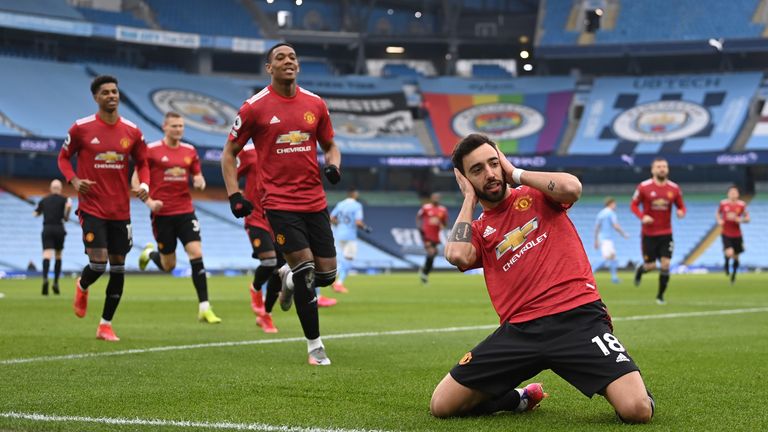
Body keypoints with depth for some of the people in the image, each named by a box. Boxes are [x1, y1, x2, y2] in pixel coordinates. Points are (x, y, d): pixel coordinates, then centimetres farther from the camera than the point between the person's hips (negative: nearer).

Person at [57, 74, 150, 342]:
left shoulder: (132, 132, 2)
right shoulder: (81, 128, -5)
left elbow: (142, 163, 13)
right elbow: (64, 157, 7)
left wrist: (144, 185, -7)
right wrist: (73, 180, -12)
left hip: (120, 210, 4)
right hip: (92, 207, -3)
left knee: (118, 266, 5)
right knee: (98, 262, -14)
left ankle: (106, 325, 18)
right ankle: (82, 287, 23)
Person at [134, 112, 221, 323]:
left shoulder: (190, 151, 7)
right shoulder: (151, 150, -5)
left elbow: (198, 177, 17)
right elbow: (136, 180, -2)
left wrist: (200, 182, -7)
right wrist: (149, 202, -16)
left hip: (185, 211, 3)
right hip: (162, 213, -3)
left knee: (196, 253, -13)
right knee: (168, 266, 5)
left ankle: (204, 308, -10)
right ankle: (150, 253, 42)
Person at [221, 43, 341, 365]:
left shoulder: (315, 104, 7)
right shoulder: (255, 107, -3)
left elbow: (330, 145, 19)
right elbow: (229, 153, 4)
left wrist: (333, 166, -3)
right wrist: (234, 195, -6)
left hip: (315, 202, 4)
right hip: (279, 203, -4)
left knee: (326, 274, 3)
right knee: (304, 268, -11)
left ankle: (289, 279, 39)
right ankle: (315, 346, 3)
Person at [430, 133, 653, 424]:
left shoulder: (537, 194, 12)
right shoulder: (478, 231, 15)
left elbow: (571, 188, -12)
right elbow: (457, 255, -9)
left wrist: (516, 173, 2)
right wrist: (469, 199, 7)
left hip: (577, 317, -3)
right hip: (519, 331, 3)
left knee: (638, 410, -24)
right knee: (442, 406, -2)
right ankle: (520, 399, 24)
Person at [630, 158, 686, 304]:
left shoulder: (674, 188, 0)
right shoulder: (644, 187, -7)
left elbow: (681, 206, 9)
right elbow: (634, 205, -1)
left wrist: (681, 212, -15)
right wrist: (642, 217, -18)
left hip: (666, 233, 2)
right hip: (649, 233, -2)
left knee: (665, 264, -6)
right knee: (650, 265, 1)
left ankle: (660, 296, 11)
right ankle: (640, 269, 40)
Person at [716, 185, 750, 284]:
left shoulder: (742, 205, -5)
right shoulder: (723, 203, -5)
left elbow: (747, 218, 2)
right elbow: (717, 213, 13)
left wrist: (738, 219, -17)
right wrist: (719, 220, -8)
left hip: (737, 235, 2)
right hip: (726, 234, -2)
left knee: (736, 257, 12)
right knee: (729, 253, -24)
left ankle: (733, 275, 37)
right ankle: (727, 265, 12)